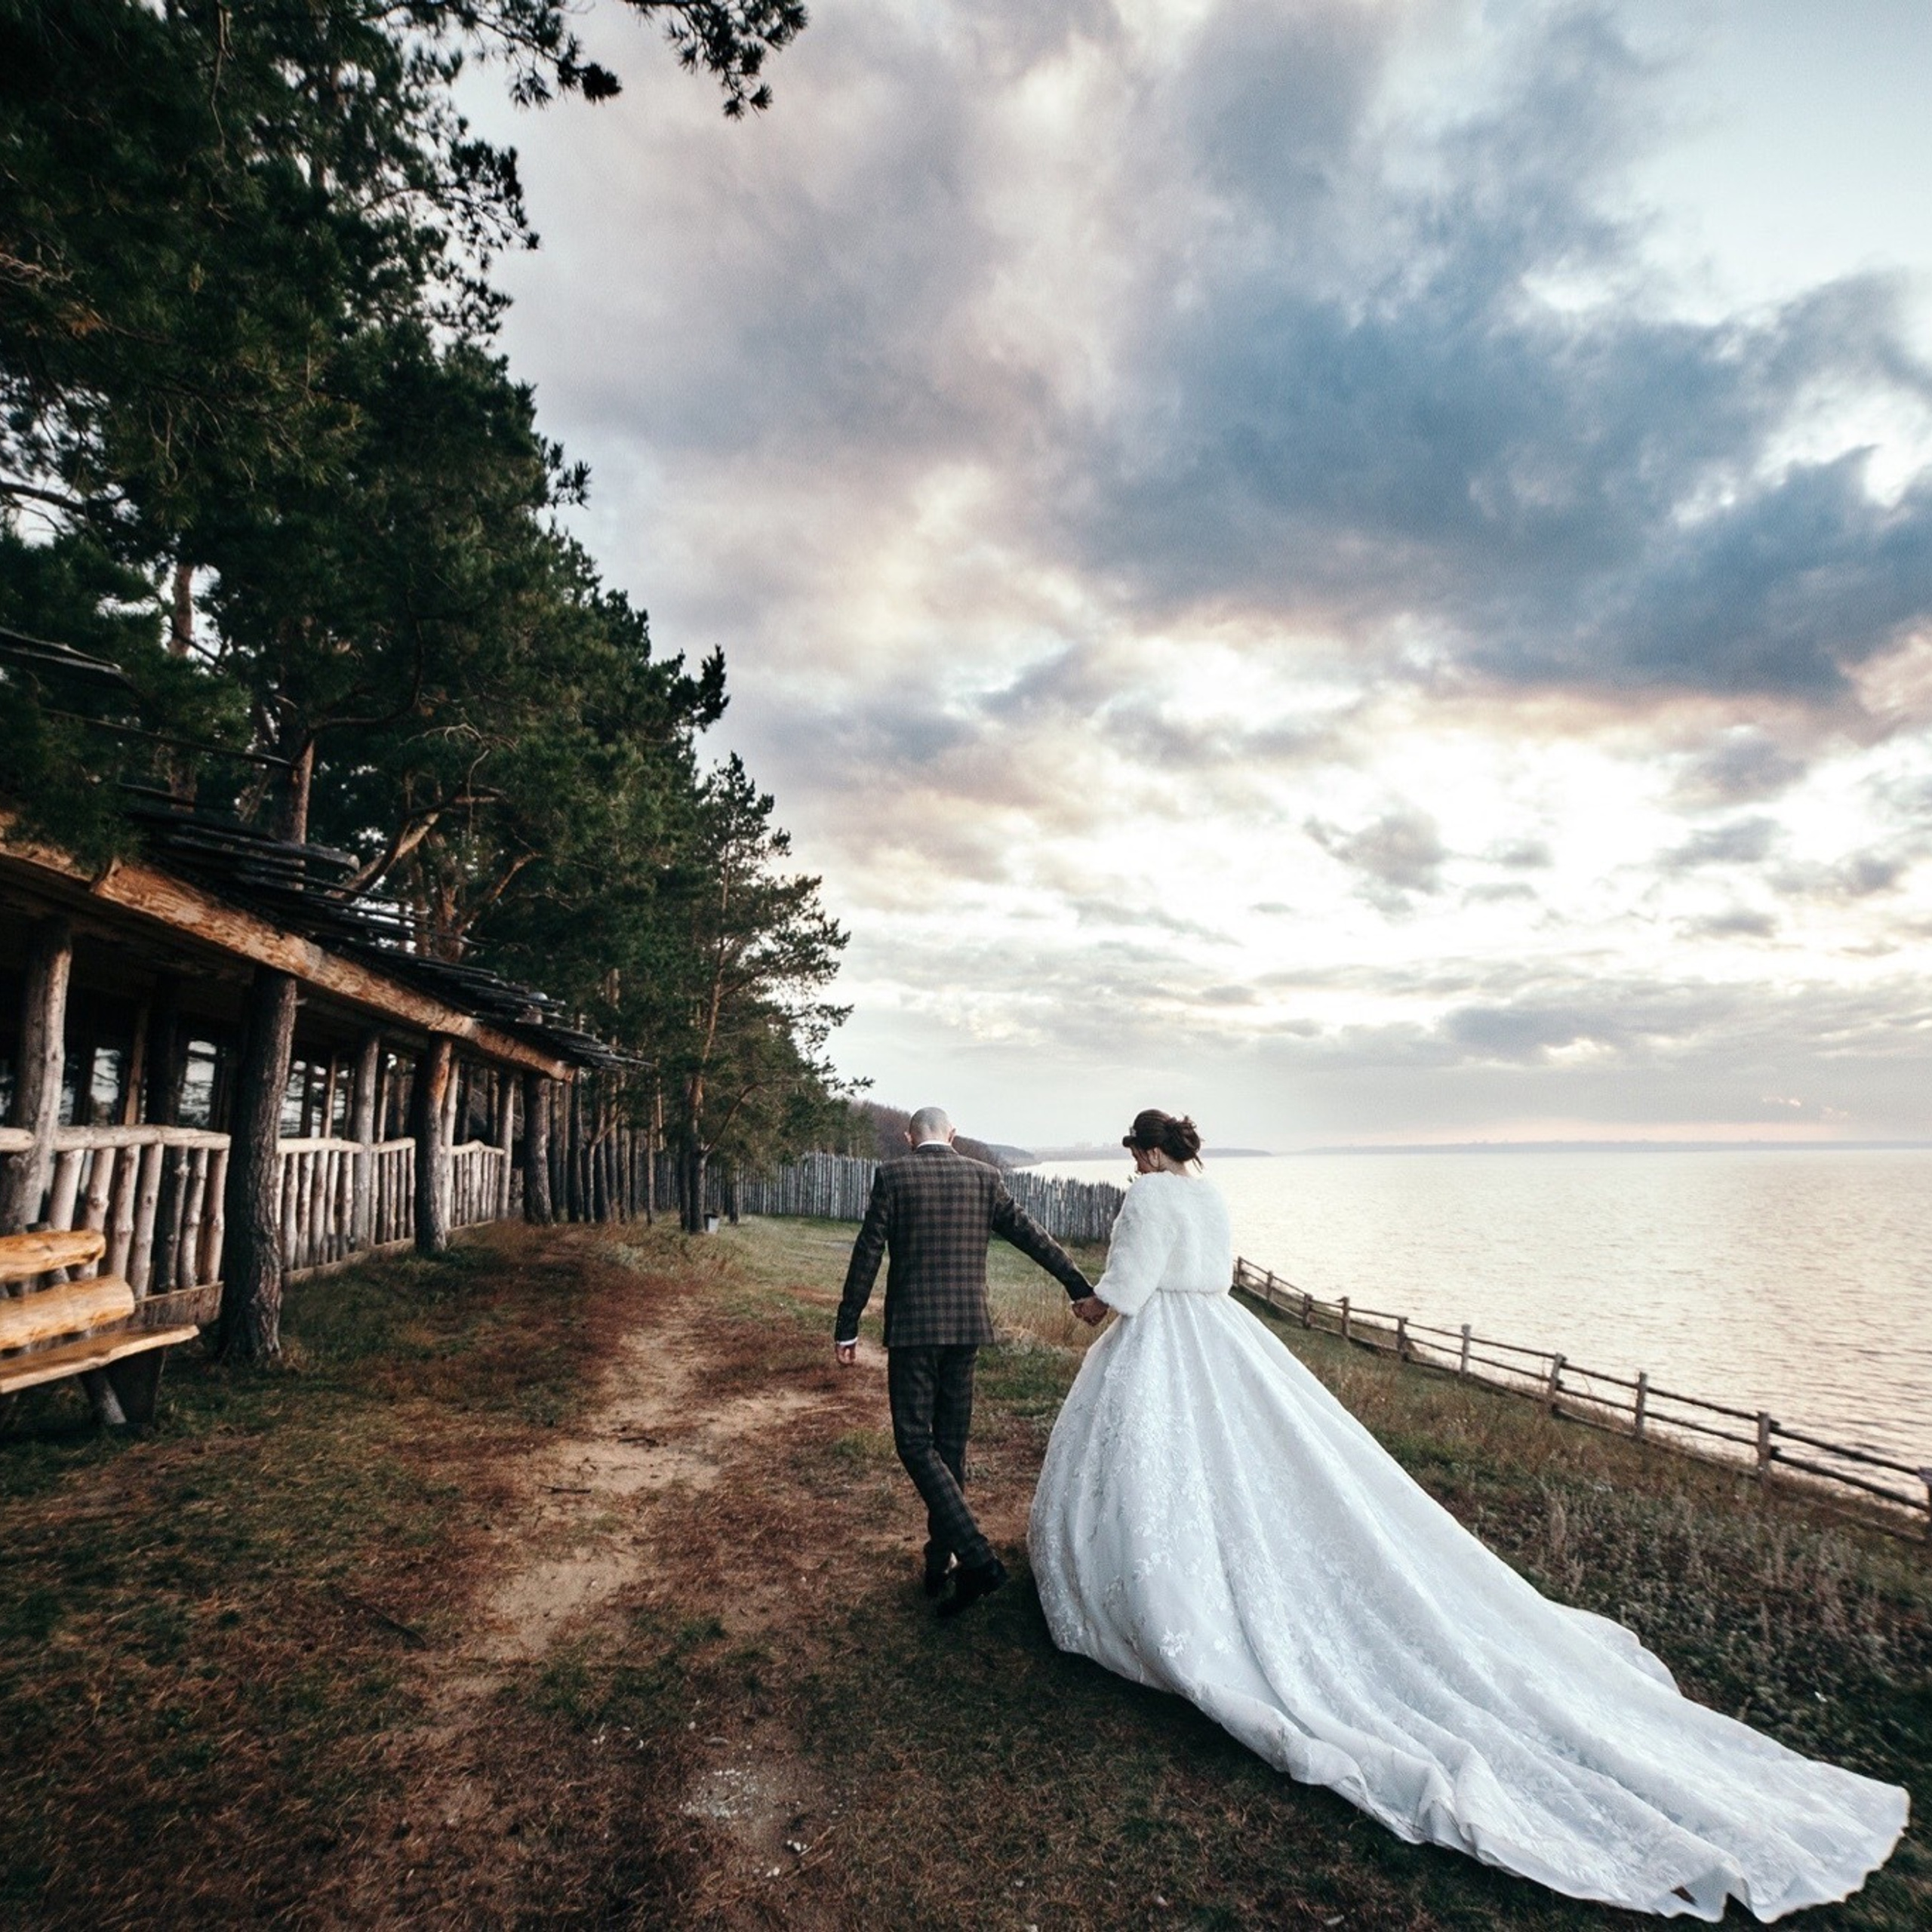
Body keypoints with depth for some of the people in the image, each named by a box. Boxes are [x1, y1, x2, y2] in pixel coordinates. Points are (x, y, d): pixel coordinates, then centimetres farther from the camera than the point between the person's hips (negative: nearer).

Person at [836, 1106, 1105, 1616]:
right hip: (967, 1325, 4)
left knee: (915, 1444, 1)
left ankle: (977, 1557, -10)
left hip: (912, 1326, -4)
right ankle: (940, 1557, 26)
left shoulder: (893, 1175, -5)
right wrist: (1081, 1290, 11)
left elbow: (867, 1256, -6)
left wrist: (846, 1329, 0)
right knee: (950, 1444, 15)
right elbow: (1034, 1237, 5)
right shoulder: (983, 1177, 3)